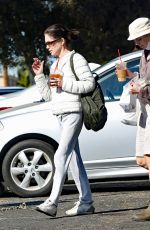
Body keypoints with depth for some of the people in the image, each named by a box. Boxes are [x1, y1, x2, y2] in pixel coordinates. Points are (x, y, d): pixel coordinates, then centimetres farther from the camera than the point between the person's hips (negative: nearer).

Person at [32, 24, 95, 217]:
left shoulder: (76, 59, -4)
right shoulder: (55, 65, 21)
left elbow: (89, 83, -13)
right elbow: (48, 95, 20)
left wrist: (64, 84, -16)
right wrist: (39, 75, 9)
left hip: (74, 112, -9)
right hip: (61, 115, 9)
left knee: (61, 155, -18)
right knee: (73, 158, 8)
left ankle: (52, 202, -26)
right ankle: (86, 202, 10)